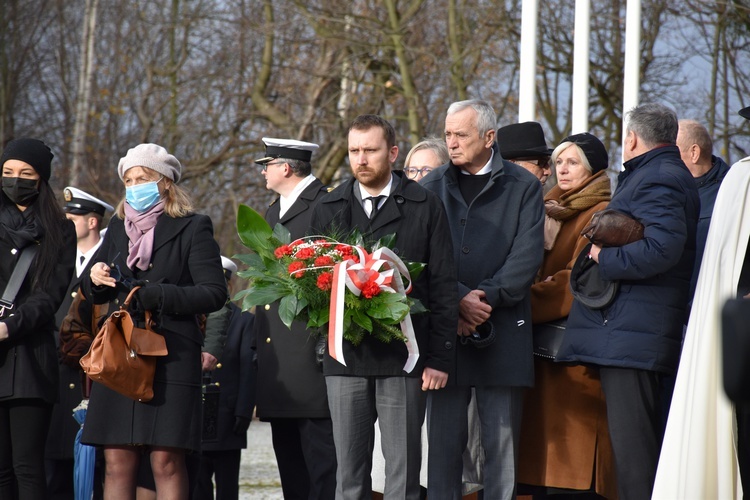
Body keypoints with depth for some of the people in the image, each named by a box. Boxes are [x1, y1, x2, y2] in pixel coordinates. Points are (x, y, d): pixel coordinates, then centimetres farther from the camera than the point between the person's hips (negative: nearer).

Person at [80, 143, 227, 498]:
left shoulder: (192, 228, 2)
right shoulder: (118, 227, 19)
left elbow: (214, 293, -7)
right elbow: (95, 294, 25)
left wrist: (155, 295, -14)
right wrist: (95, 280, 1)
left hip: (170, 358, -5)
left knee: (166, 461, -9)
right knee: (117, 462, 0)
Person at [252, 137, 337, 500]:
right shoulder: (273, 212, 21)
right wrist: (260, 342, 19)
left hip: (311, 350, -9)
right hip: (278, 359, 9)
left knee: (320, 455, -9)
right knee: (289, 456, 9)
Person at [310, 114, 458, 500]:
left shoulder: (425, 207, 4)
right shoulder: (327, 209, 13)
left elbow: (443, 287, 1)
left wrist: (439, 356, -6)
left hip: (404, 357, -3)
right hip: (345, 358, 3)